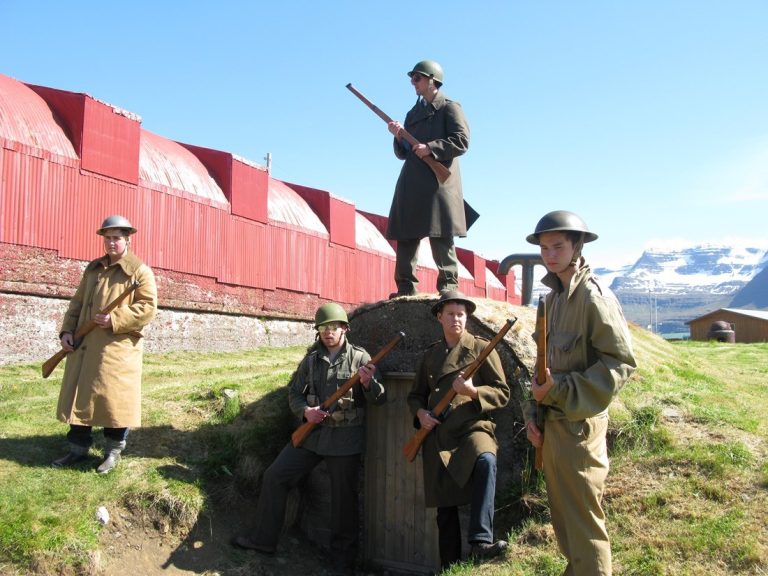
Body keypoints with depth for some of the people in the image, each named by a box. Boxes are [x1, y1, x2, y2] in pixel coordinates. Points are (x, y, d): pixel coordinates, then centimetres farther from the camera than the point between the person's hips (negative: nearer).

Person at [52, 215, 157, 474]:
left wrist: (115, 321, -20)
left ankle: (113, 451, 15)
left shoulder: (140, 271, -4)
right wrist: (67, 330, 4)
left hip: (118, 348, -6)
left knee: (114, 399, -1)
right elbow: (77, 303, 18)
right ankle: (78, 449, 24)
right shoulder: (93, 269, 15)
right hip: (84, 347, 6)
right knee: (78, 397, 11)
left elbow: (148, 308, -12)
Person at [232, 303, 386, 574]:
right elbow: (294, 392, 10)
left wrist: (368, 383, -30)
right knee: (275, 475, 3)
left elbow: (379, 399, -7)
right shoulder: (311, 359, 6)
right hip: (312, 432, 4)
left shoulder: (360, 358, -4)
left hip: (345, 438, -4)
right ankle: (263, 539, 18)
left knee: (343, 496, 5)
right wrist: (305, 411, -12)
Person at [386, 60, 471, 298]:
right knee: (406, 236, 1)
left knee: (440, 235, -10)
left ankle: (448, 284, -5)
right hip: (412, 185, 6)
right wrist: (399, 136, 2)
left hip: (438, 183, -6)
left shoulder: (449, 107, 6)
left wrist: (430, 148, -14)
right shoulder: (413, 113, 25)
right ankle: (406, 287, 3)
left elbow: (462, 141, -7)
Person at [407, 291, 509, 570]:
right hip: (438, 436, 4)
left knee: (485, 461, -38)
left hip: (473, 427, -4)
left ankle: (480, 541, -35)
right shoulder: (430, 354, 13)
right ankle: (449, 566, 24)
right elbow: (415, 395, 20)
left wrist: (472, 391, -18)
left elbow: (502, 393, -1)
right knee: (445, 507, 8)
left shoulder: (481, 348, 2)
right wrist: (420, 413, -2)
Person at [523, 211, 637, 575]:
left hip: (579, 425, -8)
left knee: (584, 522, 0)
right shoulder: (553, 297, 11)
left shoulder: (593, 295, -13)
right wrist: (533, 412, 8)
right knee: (563, 518, 18)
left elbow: (620, 362, -16)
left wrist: (561, 390, -19)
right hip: (552, 423, 8)